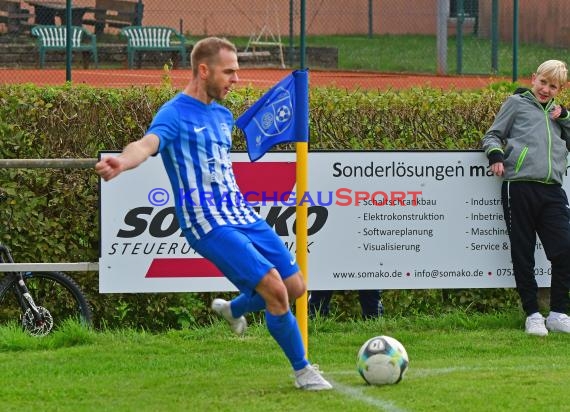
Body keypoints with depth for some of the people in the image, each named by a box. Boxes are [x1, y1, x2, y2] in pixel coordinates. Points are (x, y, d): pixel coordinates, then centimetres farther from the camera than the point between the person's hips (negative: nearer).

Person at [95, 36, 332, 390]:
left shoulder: (223, 116, 15)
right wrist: (122, 162, -52)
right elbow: (147, 144, -31)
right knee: (275, 288, -18)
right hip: (209, 224, -8)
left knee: (295, 286, 8)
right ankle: (302, 370, -1)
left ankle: (233, 310, 36)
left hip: (243, 216, 8)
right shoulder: (175, 114, -11)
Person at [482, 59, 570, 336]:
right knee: (523, 255, 1)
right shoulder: (517, 103, 11)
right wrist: (495, 154, -9)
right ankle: (532, 315, 8)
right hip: (520, 187, -4)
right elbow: (492, 135, 10)